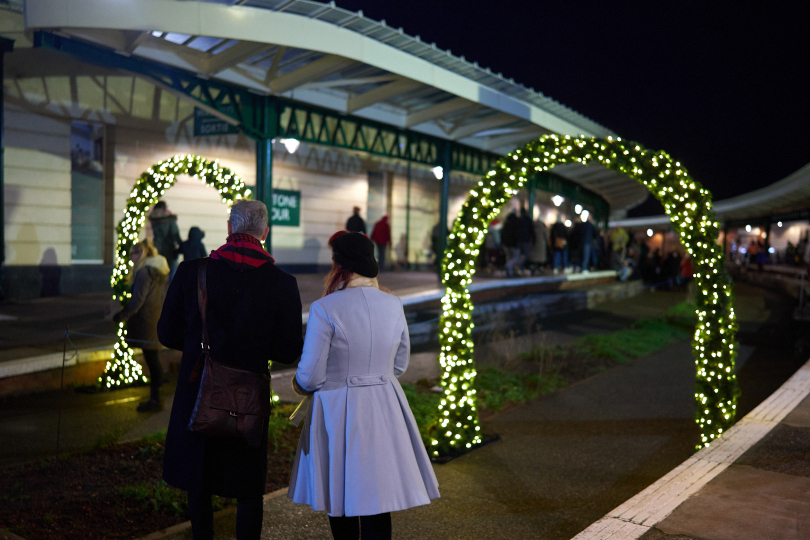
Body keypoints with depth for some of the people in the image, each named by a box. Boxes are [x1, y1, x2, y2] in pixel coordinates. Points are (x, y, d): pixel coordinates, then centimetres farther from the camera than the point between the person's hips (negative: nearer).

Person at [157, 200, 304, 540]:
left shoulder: (190, 271, -9)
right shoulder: (282, 284, -12)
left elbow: (167, 334, -2)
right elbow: (289, 353, -8)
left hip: (197, 395, 1)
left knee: (198, 482, 20)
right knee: (249, 488, 15)